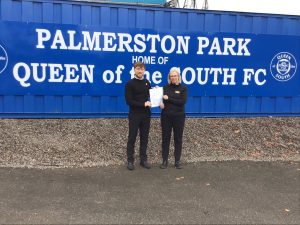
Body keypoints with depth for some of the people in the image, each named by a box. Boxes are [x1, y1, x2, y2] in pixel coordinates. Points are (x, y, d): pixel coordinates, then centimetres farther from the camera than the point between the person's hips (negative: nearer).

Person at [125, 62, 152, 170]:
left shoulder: (147, 82, 10)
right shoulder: (130, 84, -7)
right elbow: (129, 101, -14)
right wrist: (143, 104, -18)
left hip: (146, 114, 5)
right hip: (134, 115, -5)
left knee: (144, 138, 9)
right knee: (132, 138, 1)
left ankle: (143, 159, 19)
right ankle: (130, 161, 10)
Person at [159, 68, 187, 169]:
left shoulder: (183, 88, 0)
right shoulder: (165, 87, 6)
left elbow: (182, 102, -12)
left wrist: (168, 99, -14)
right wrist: (160, 102, -16)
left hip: (179, 117, -1)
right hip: (166, 116, 1)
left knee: (178, 139, 6)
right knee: (165, 138, 5)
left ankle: (177, 161, 16)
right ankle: (165, 161, 14)